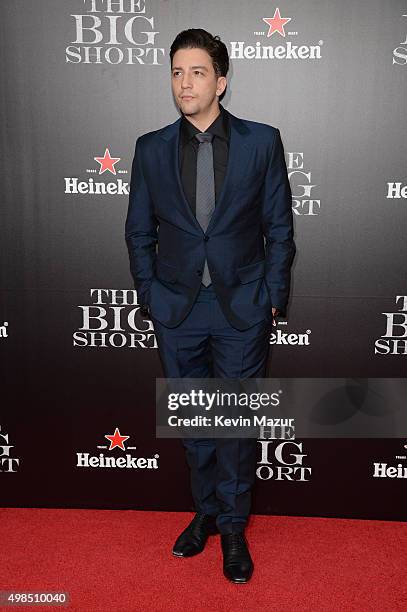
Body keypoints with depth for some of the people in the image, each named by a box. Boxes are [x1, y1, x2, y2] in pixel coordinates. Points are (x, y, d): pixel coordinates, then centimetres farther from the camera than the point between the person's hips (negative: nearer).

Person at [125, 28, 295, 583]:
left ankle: (233, 526, 25)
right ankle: (206, 510, 35)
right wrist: (150, 295, 2)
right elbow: (139, 232, 8)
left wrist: (273, 298, -3)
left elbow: (280, 226, 1)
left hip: (242, 307, -2)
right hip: (177, 309, 2)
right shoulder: (151, 149, 4)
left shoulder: (261, 141, -1)